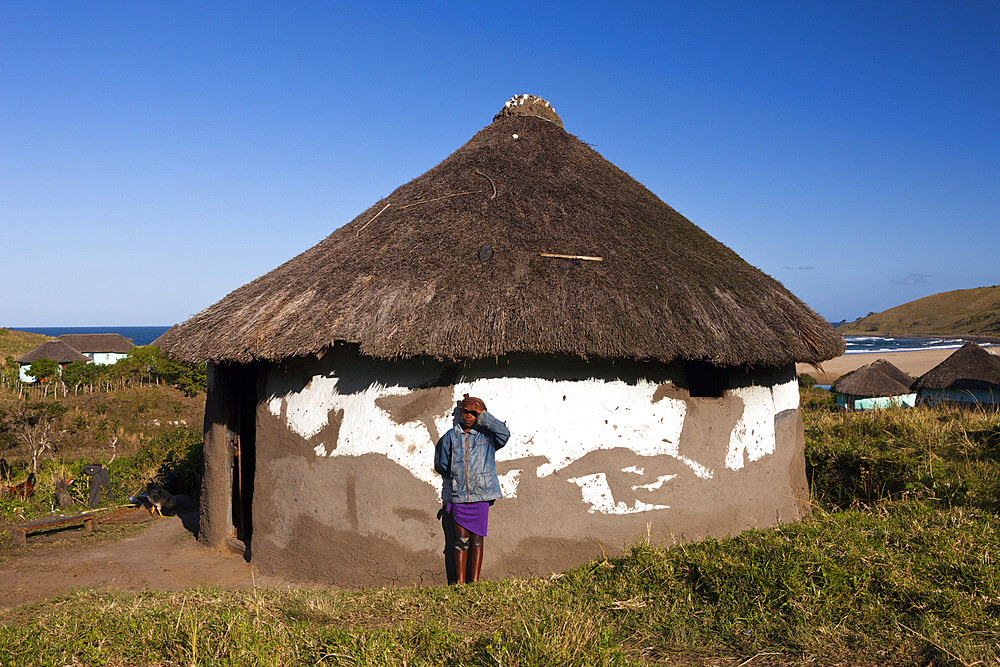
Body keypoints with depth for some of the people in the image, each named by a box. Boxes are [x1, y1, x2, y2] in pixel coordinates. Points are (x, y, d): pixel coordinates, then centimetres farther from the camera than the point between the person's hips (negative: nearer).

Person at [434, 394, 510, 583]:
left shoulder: (486, 435, 5)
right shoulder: (450, 437, 8)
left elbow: (504, 433, -15)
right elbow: (441, 464, 19)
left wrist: (482, 415, -13)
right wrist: (453, 479, 12)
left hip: (480, 495, -1)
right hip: (458, 496, 1)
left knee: (477, 539, 3)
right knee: (461, 539, 2)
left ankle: (474, 582, 10)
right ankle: (460, 583, 7)